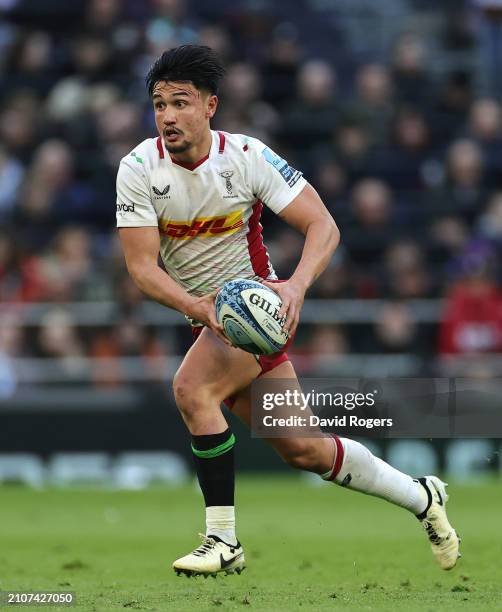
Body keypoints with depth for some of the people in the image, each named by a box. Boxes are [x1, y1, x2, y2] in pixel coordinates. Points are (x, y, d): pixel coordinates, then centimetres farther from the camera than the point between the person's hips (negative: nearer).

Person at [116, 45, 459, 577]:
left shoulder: (246, 156, -16)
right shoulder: (139, 169, -11)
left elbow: (322, 225, -15)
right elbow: (141, 265, -16)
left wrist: (295, 286, -34)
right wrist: (196, 306, -34)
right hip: (207, 315, 4)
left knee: (191, 389, -29)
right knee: (303, 451, 11)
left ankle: (223, 542, -20)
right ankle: (421, 498, 32)